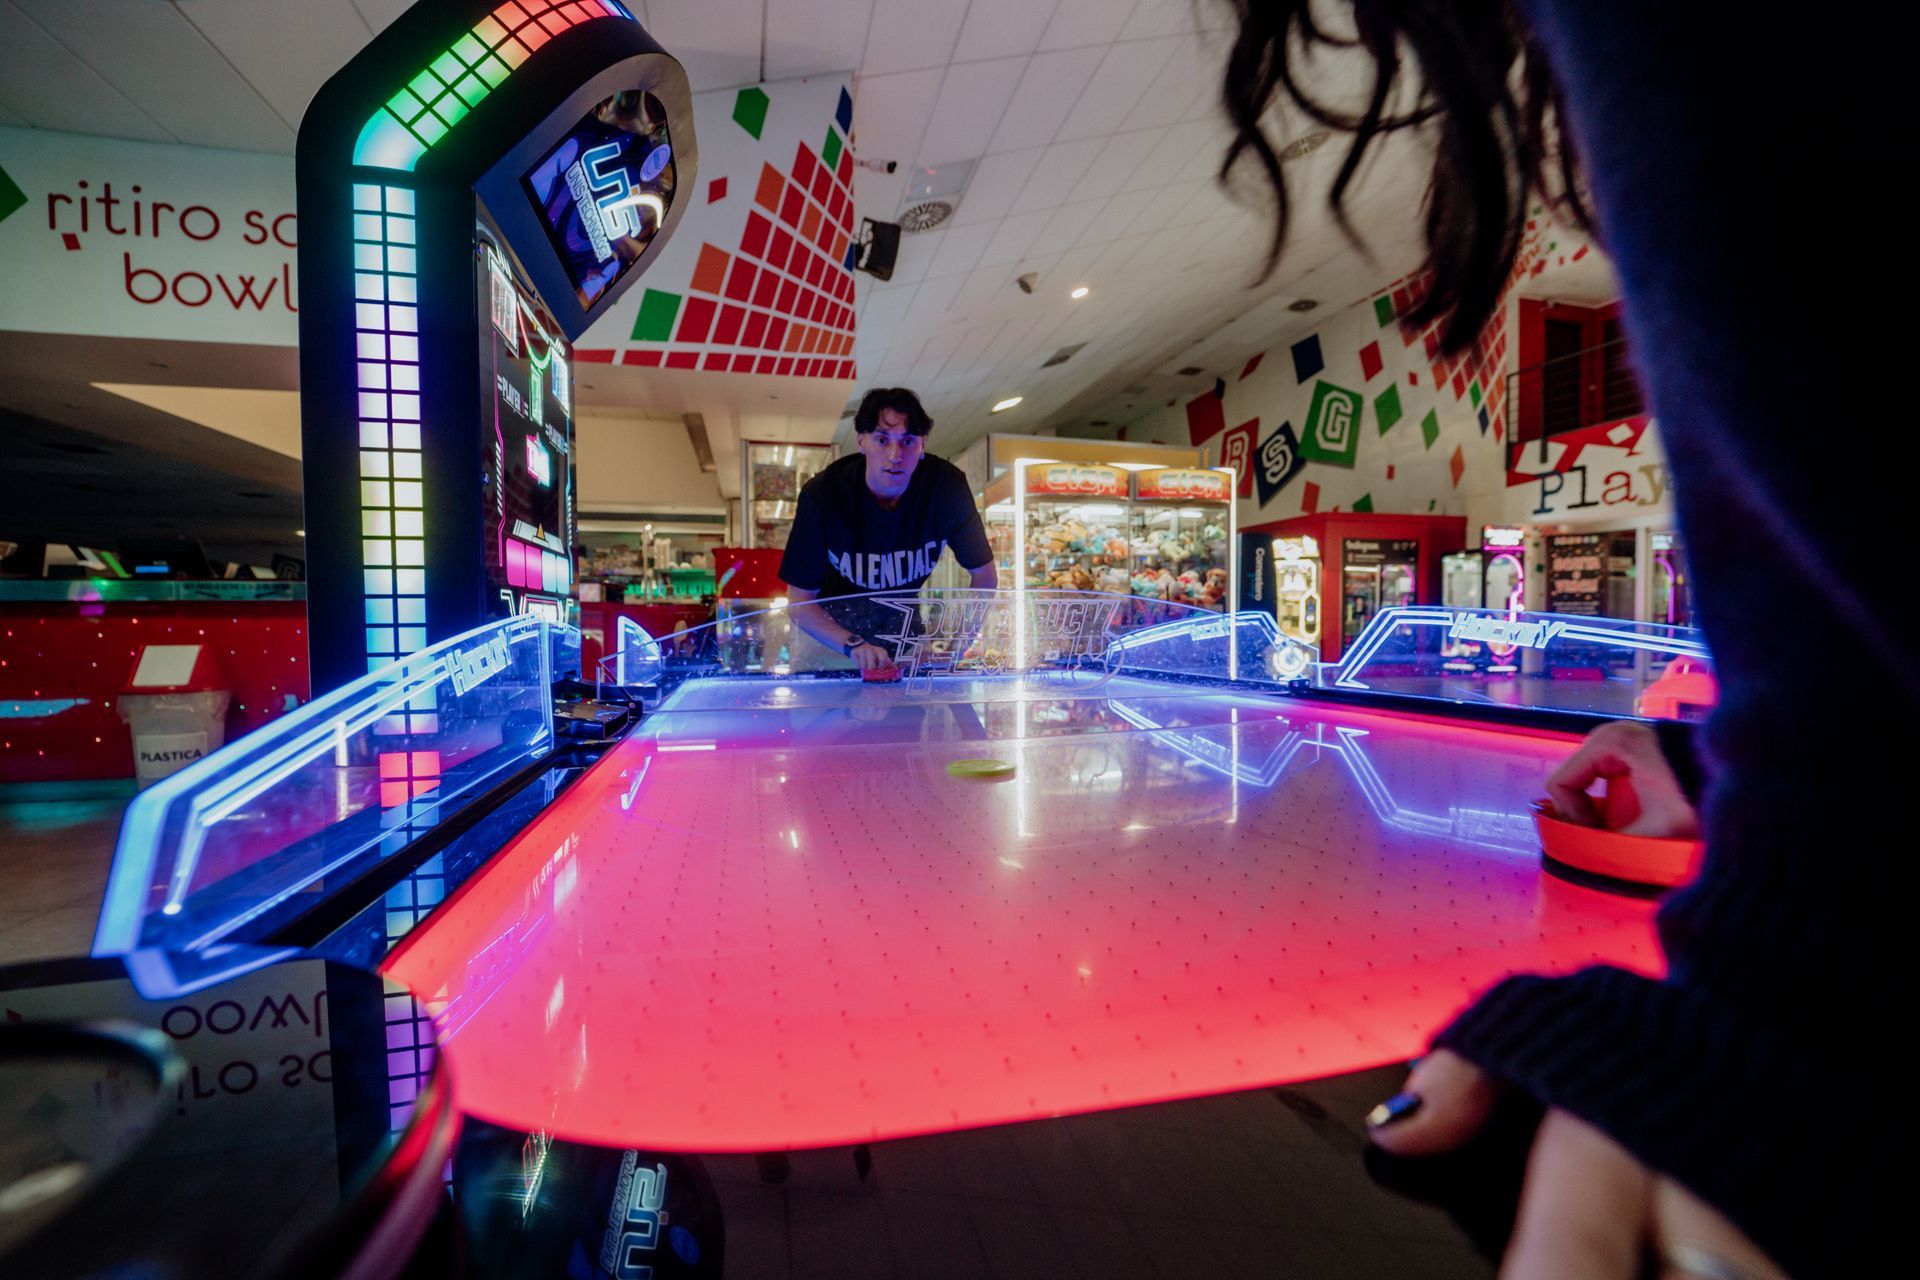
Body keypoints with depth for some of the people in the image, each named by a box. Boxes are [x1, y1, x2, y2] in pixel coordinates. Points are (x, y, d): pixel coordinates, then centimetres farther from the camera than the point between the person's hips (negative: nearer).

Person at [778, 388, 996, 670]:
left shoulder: (947, 486, -22)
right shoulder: (822, 495, -26)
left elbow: (984, 576, -11)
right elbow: (800, 601, -22)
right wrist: (854, 645, -38)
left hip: (902, 623, 2)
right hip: (831, 628, -1)